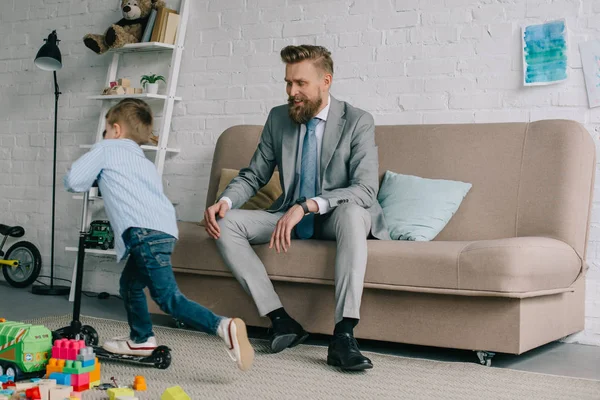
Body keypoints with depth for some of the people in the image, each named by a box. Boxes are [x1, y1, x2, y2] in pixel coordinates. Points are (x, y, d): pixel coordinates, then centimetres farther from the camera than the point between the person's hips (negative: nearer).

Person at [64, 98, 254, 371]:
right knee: (130, 283, 28)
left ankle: (224, 327, -32)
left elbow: (74, 181, 7)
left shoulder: (106, 149, 16)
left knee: (167, 297, -16)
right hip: (165, 229, 8)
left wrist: (93, 181, 29)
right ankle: (141, 339, 38)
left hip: (143, 230, -8)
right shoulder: (145, 163, 36)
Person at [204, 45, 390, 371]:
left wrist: (307, 205, -36)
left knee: (351, 213, -39)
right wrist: (225, 201, -17)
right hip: (290, 217, 4)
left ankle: (344, 334, -43)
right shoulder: (278, 118, 3)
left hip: (335, 219, -4)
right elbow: (253, 175, 6)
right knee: (225, 223, -18)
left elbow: (366, 189, -22)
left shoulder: (358, 122, -11)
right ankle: (280, 320, -24)